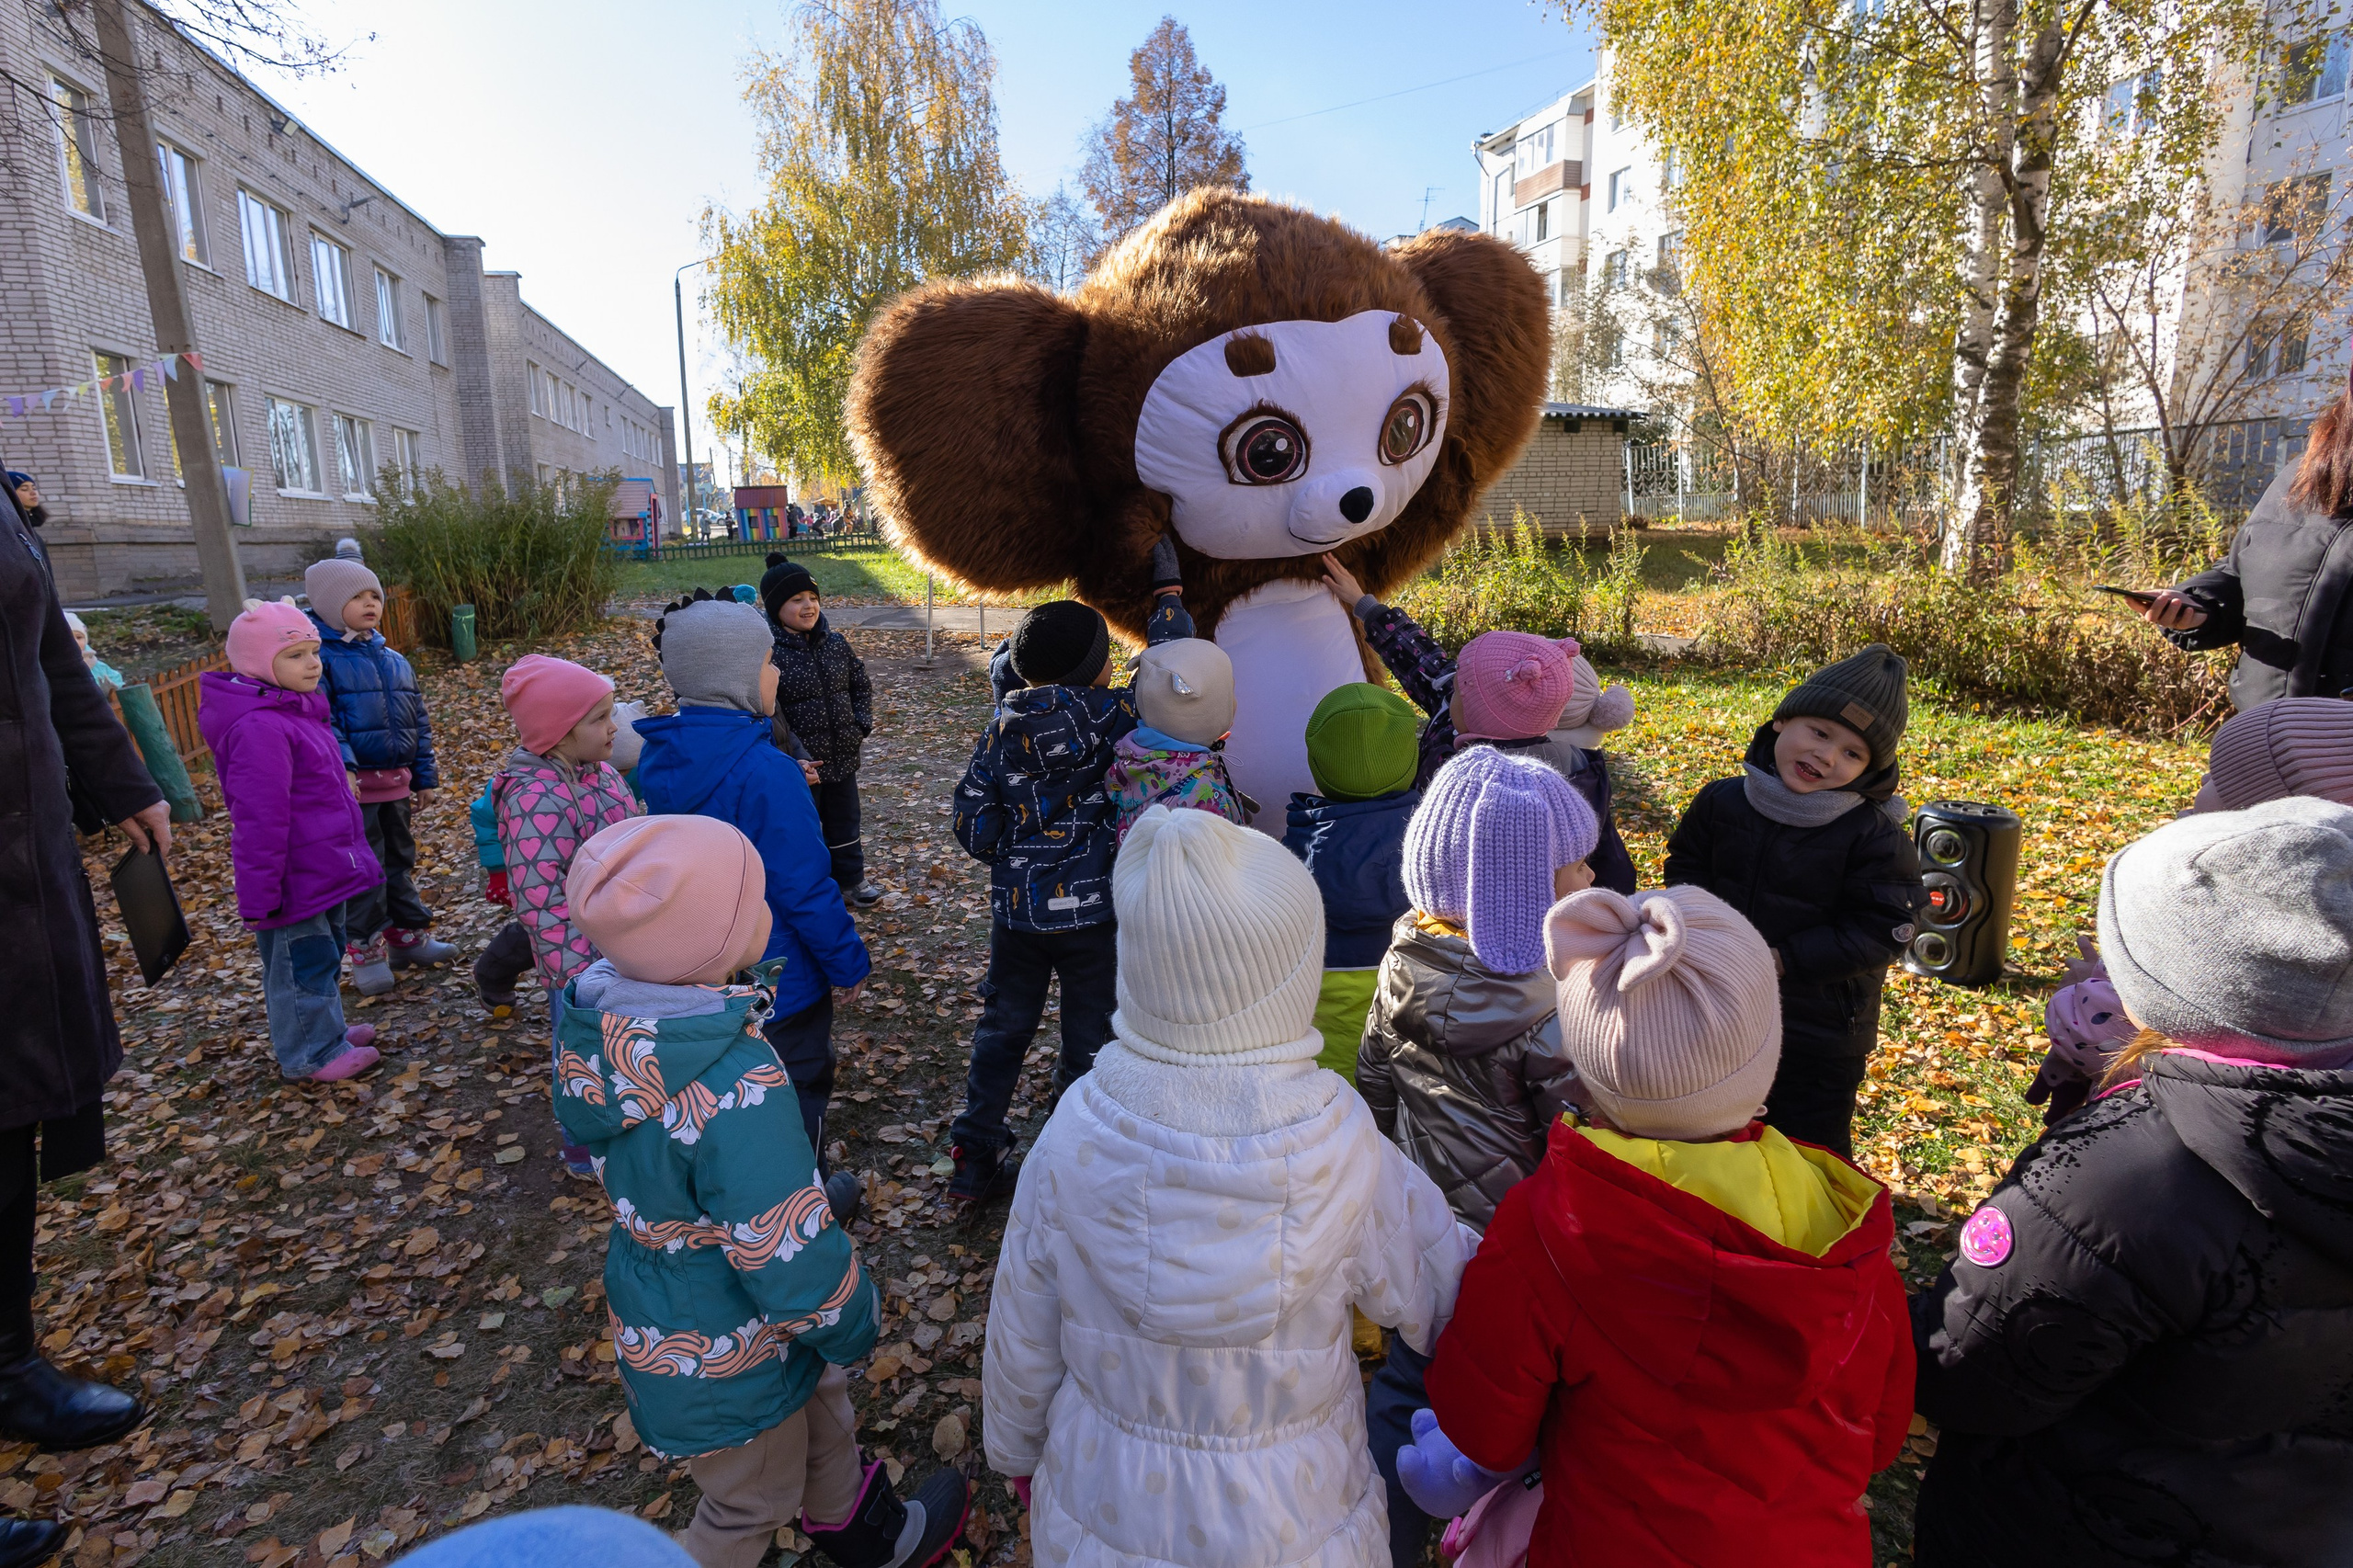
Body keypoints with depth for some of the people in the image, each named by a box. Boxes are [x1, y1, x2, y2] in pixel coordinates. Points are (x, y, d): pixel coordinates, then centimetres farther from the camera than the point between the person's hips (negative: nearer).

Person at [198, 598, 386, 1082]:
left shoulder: (296, 711, 8)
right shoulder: (259, 728, -24)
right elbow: (259, 819, -24)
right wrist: (259, 896, -23)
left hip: (322, 869, 10)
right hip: (296, 879, -10)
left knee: (325, 952, 23)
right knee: (303, 960, 4)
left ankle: (324, 1029, 40)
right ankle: (312, 1053, 18)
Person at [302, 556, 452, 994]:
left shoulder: (394, 660, 12)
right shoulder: (320, 658, -9)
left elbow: (418, 721, 16)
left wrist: (425, 775, 15)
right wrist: (341, 767, -31)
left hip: (396, 781, 7)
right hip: (353, 784, -6)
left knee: (400, 861, 17)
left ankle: (409, 937, 29)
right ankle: (367, 953, 10)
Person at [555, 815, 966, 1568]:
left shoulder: (596, 1024, -15)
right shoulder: (736, 1095, -41)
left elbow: (582, 1127, 5)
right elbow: (792, 1257, -31)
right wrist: (852, 1327, -10)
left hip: (655, 1301, 8)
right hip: (723, 1355, -8)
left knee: (820, 1402, 31)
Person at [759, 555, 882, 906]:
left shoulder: (836, 643, 2)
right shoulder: (768, 652, -16)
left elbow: (861, 685, 14)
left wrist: (862, 726, 2)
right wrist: (792, 754, -22)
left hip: (842, 758, 5)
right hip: (800, 765, -5)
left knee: (845, 821, 20)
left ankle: (851, 879, 38)